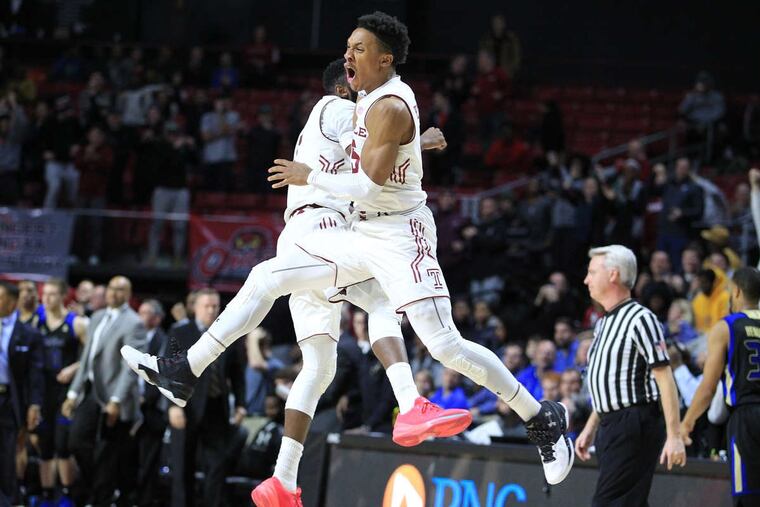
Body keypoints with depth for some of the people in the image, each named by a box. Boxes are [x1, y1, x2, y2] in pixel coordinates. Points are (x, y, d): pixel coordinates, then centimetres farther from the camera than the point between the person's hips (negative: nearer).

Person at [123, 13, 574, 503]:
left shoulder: (389, 107, -18)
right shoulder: (378, 98, 11)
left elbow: (370, 187, -25)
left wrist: (310, 177, -14)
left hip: (400, 237, -10)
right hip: (364, 234, 10)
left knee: (444, 344, -16)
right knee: (266, 278, 4)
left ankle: (542, 418, -4)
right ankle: (184, 373, 7)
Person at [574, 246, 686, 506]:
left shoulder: (639, 319, -11)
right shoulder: (604, 323, 18)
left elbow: (665, 379, -15)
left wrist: (674, 436, -20)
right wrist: (590, 428, 24)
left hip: (634, 426, -10)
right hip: (611, 427, 10)